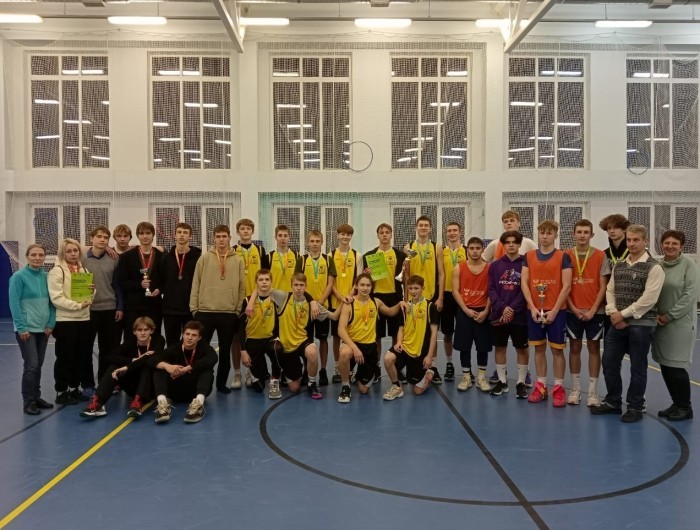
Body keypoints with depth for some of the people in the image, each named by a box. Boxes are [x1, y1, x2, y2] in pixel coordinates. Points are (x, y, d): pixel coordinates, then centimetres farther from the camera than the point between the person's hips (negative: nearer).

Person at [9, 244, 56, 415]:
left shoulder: (46, 277, 5)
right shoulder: (18, 276, -9)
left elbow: (51, 301, 8)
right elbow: (14, 304, -11)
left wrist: (51, 324, 0)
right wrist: (21, 328, -15)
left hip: (43, 328, 5)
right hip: (27, 329, -5)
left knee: (38, 365, 11)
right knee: (31, 365, -7)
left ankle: (36, 397, 23)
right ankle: (28, 402, 3)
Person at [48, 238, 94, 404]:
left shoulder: (84, 270, 12)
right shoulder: (57, 271, -7)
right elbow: (56, 298, -15)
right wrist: (77, 305, -20)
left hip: (84, 318, 6)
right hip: (65, 320, -6)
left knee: (82, 356, 10)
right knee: (65, 358, 0)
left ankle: (74, 389, 22)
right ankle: (61, 392, 11)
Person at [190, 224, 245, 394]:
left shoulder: (238, 260, 4)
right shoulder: (204, 258, 2)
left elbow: (242, 287, 5)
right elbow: (196, 284, 3)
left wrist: (238, 309, 2)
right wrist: (194, 308, -1)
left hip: (229, 313, 1)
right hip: (205, 312, 0)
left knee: (225, 351, 9)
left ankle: (221, 383, 22)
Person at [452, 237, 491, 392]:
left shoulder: (489, 268, 1)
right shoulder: (458, 268, 2)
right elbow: (455, 291, -2)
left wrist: (486, 311, -11)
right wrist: (466, 310, -12)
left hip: (483, 312, 0)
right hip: (464, 311, 0)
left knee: (483, 346, 4)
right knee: (464, 346, 2)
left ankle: (481, 377, 15)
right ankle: (466, 377, 13)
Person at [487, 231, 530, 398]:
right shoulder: (494, 265, 6)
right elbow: (491, 290, 1)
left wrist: (513, 309, -14)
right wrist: (502, 308, -12)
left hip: (520, 315, -2)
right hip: (498, 314, 2)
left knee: (522, 348, 3)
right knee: (500, 347, 9)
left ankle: (521, 382, 14)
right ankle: (502, 381, 21)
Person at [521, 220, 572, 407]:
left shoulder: (563, 256, -3)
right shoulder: (529, 256, 5)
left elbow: (566, 286, -8)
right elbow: (524, 284, 2)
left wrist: (554, 310, -13)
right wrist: (533, 307, -9)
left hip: (556, 310, -3)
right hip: (534, 310, 3)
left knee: (557, 349, 2)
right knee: (539, 348, 10)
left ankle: (558, 388, 11)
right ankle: (541, 386, 19)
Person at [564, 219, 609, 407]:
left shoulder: (600, 256, -2)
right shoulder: (566, 256, 0)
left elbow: (603, 286, -3)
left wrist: (593, 310, -10)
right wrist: (573, 309, -6)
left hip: (595, 311, -1)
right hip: (573, 311, 1)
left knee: (594, 348, 4)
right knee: (574, 348, 7)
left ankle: (593, 391, 11)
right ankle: (575, 389, 16)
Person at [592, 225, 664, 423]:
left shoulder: (653, 267, -8)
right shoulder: (618, 266, 11)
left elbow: (649, 299, -15)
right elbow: (610, 290, 10)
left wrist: (623, 314, -13)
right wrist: (613, 313, -6)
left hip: (641, 324, -6)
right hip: (617, 323, 6)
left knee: (637, 367, 4)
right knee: (609, 363, 9)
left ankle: (635, 407, 18)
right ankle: (612, 402, 25)